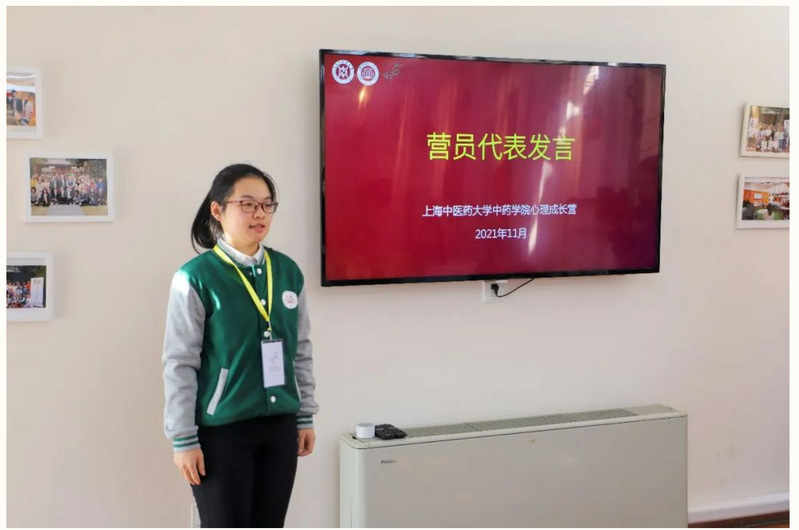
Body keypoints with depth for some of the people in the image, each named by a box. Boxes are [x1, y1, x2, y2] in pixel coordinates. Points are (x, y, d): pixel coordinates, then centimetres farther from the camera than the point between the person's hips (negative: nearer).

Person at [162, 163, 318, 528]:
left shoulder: (288, 271, 4)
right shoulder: (196, 278, -12)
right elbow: (179, 364, -10)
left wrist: (306, 417, 11)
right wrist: (183, 439, -10)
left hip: (279, 427, 5)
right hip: (222, 431, -5)